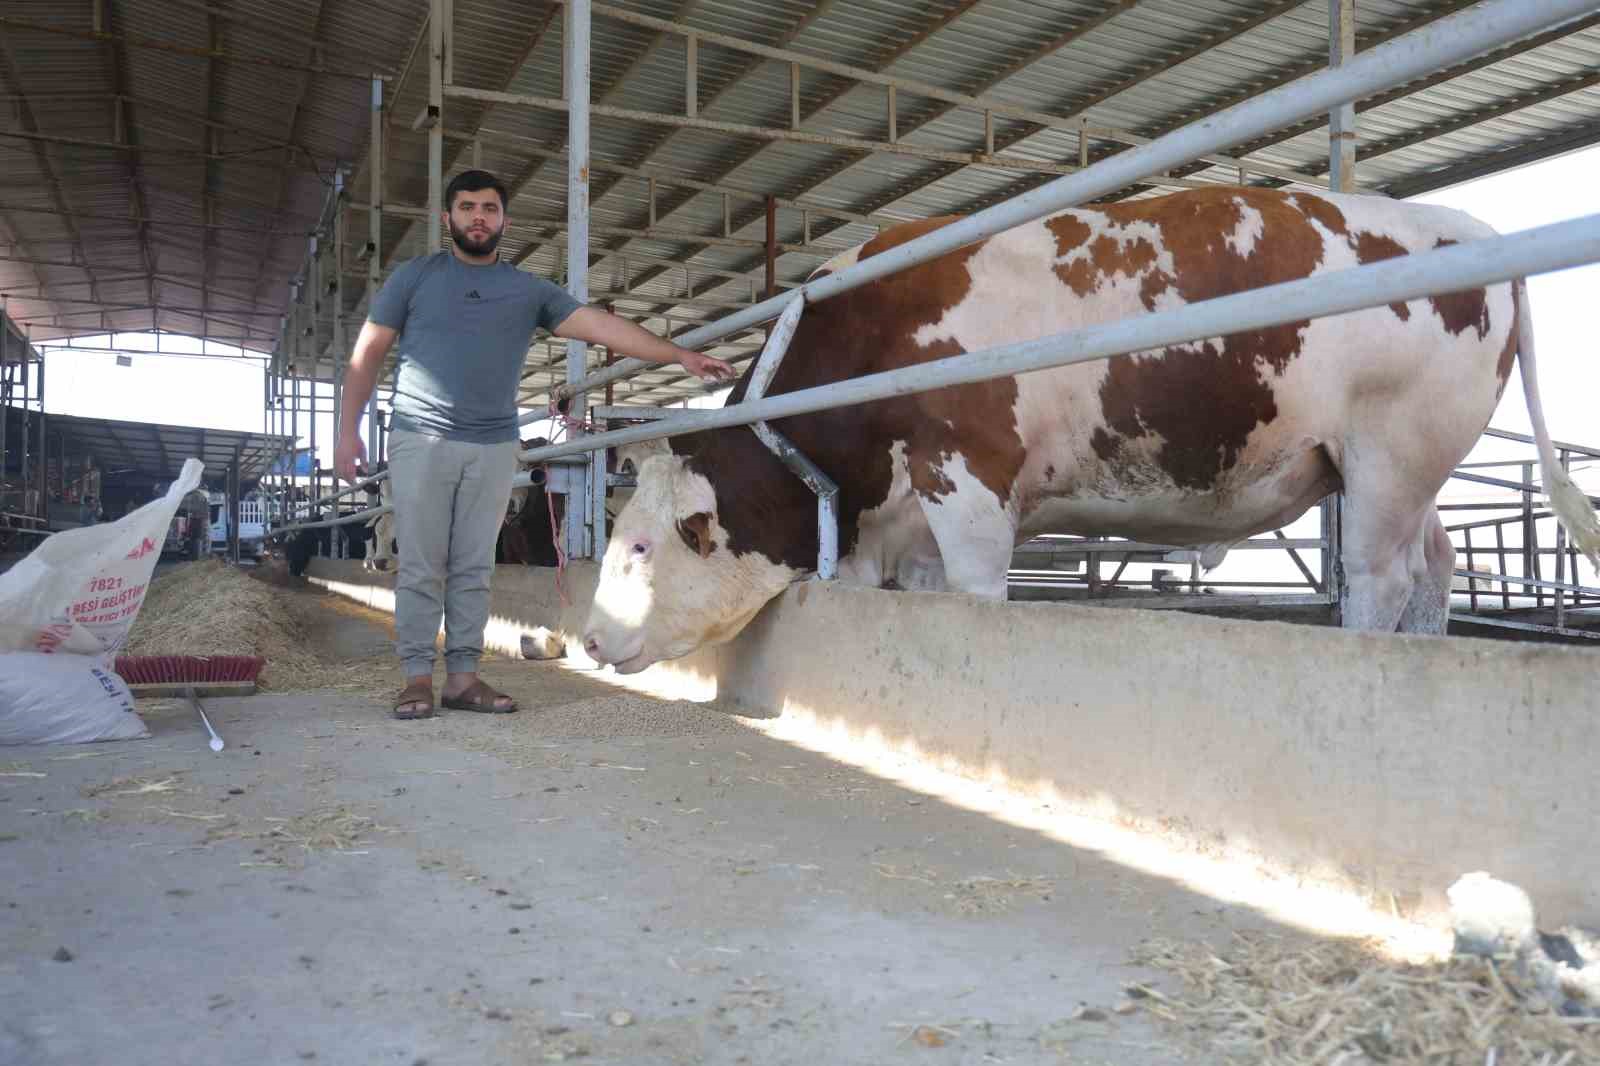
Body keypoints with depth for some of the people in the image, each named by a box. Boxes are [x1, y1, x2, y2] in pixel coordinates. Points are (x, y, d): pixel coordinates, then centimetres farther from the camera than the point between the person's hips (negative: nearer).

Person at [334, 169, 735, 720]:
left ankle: (462, 675, 8)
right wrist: (347, 431, -1)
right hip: (422, 440, -1)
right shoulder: (414, 277, 7)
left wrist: (681, 355, -7)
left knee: (474, 570, 3)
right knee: (422, 567, -2)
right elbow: (367, 354, 7)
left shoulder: (530, 290, 10)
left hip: (494, 447, 2)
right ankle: (418, 677, 3)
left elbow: (601, 325, 1)